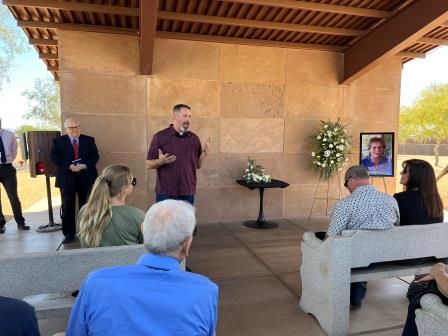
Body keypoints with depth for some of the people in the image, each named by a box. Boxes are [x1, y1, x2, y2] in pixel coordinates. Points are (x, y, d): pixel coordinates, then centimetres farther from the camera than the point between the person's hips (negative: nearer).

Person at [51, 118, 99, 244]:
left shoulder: (89, 140, 7)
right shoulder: (58, 141, 5)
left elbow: (95, 156, 1)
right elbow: (54, 157, -3)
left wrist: (84, 165, -16)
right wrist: (69, 166, -17)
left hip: (86, 178, 1)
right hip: (67, 178, 0)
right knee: (67, 207, 3)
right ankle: (69, 234, 13)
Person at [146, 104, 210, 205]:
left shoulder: (194, 138, 7)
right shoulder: (160, 136, -3)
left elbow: (198, 165, 9)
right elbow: (149, 164, -3)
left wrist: (205, 152, -8)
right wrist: (161, 161, -22)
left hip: (188, 193, 3)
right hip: (165, 193, -3)